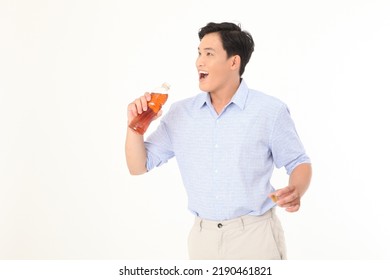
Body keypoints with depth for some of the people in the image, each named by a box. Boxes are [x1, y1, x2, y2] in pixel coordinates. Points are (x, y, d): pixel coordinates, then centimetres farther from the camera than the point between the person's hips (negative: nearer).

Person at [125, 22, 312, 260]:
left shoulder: (270, 111, -6)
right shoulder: (180, 113, 3)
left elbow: (299, 163, 0)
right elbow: (138, 166, 6)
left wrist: (296, 191, -21)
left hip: (255, 236, -3)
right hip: (203, 239, 3)